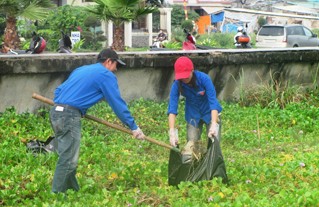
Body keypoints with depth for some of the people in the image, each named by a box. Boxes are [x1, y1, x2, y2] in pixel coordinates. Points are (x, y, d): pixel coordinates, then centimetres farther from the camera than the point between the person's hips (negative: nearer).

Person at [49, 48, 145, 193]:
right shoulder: (106, 75, 1)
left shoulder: (81, 70, 26)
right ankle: (56, 196, -7)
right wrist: (133, 127, 3)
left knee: (67, 157, 17)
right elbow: (117, 103, -1)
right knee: (68, 160, -7)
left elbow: (58, 91, 26)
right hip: (70, 116, -9)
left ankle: (73, 189, 25)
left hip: (55, 112, 9)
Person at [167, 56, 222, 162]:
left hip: (210, 113, -2)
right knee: (191, 145, -4)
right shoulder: (177, 85, -22)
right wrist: (172, 132, -38)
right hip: (193, 115, 2)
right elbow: (172, 108, -27)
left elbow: (213, 101, -31)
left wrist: (214, 125, -43)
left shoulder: (204, 78, -28)